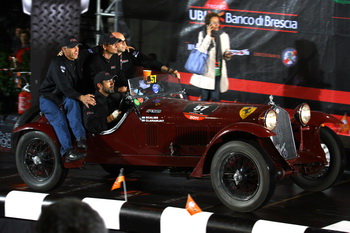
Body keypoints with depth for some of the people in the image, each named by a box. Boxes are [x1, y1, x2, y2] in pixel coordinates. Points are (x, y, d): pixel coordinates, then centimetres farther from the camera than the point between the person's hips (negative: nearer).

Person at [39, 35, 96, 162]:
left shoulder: (77, 63, 7)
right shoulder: (57, 63, -16)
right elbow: (63, 87, -26)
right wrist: (80, 97, -37)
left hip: (64, 99, 5)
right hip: (48, 98, -5)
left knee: (72, 102, -30)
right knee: (59, 118, -32)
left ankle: (80, 138, -41)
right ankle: (67, 151, -45)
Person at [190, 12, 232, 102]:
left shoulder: (224, 36, 6)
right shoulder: (203, 34, 1)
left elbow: (226, 53, 12)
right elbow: (200, 51, -13)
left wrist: (227, 55, -12)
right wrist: (208, 36, -14)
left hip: (218, 73, 1)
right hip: (206, 71, -1)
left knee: (215, 98, -2)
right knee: (204, 98, 4)